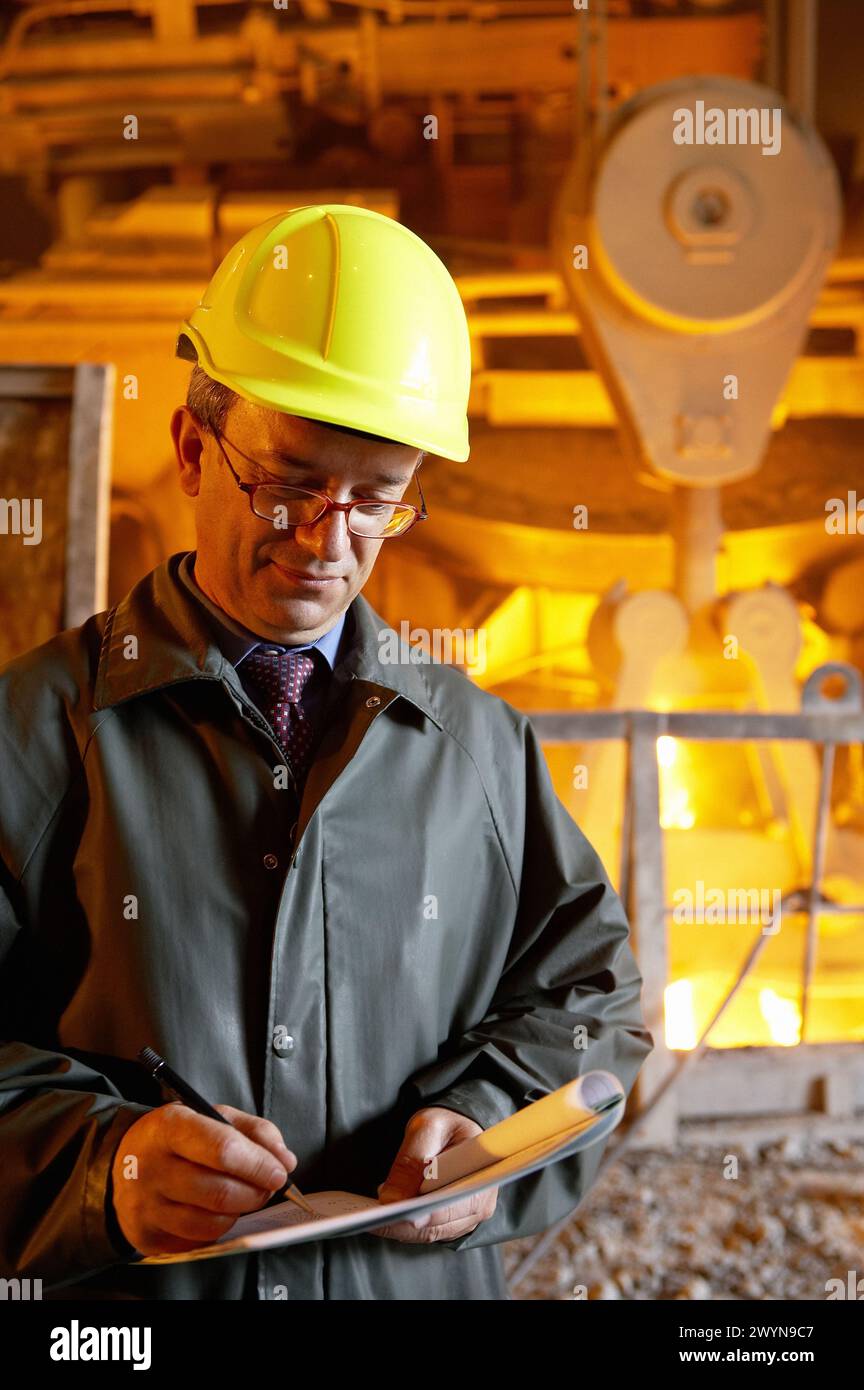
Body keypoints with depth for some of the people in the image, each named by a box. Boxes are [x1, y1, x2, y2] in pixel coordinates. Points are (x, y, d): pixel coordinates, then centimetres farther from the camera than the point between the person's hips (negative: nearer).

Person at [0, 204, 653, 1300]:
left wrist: (487, 1125, -9)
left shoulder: (481, 744, 5)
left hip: (423, 1278, 2)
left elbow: (585, 988, 9)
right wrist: (98, 1153, -24)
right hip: (118, 1292, -2)